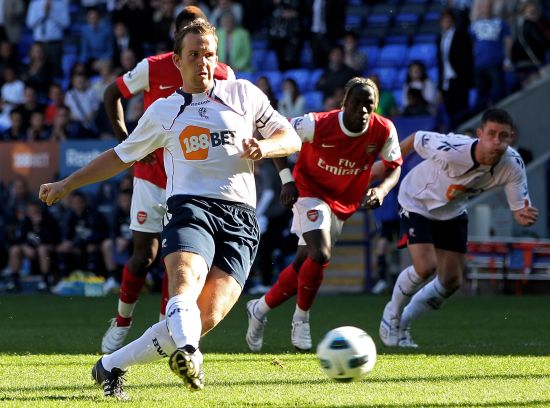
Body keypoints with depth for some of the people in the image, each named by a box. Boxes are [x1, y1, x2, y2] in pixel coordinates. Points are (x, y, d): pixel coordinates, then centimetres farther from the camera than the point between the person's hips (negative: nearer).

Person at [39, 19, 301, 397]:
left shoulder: (243, 93, 17)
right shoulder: (162, 111, 19)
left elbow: (291, 138, 19)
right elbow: (122, 156, 31)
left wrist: (265, 147, -4)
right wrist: (66, 185, 30)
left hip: (240, 219, 0)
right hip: (192, 207, 1)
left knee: (209, 314, -19)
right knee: (186, 280, -34)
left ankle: (112, 366, -10)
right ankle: (187, 353, -61)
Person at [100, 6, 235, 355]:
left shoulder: (224, 77, -4)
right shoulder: (153, 68, -9)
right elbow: (112, 94, 5)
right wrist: (127, 141, -6)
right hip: (151, 177, -1)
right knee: (144, 255, -2)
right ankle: (122, 323, 16)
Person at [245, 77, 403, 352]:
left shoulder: (384, 131, -17)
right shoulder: (317, 125, -25)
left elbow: (394, 167, -1)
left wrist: (382, 190, -22)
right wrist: (287, 180, -18)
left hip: (344, 203, 4)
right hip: (310, 193, -4)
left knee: (303, 263, 6)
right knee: (320, 255, -25)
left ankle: (260, 309, 28)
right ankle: (301, 319, -4)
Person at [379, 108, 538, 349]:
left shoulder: (513, 165, -27)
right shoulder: (451, 150, -39)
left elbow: (518, 208, -19)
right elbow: (414, 139, -21)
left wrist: (525, 217, -45)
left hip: (452, 212, 5)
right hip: (417, 204, -5)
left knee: (451, 282, 3)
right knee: (425, 267, -22)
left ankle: (402, 323, 27)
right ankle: (392, 314, 8)